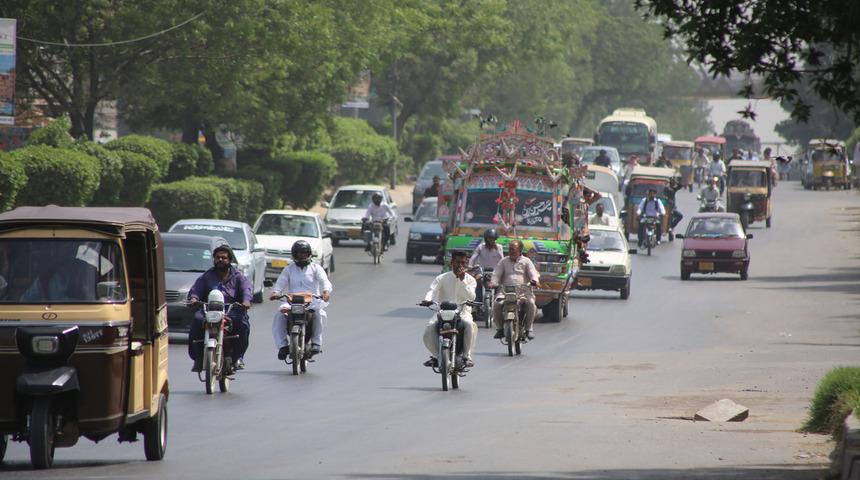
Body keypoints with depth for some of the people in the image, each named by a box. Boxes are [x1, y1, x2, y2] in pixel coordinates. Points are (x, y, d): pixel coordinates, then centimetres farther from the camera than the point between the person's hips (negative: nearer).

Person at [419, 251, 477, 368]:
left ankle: (467, 356, -18)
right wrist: (427, 300, -30)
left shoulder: (470, 279, 9)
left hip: (462, 311, -1)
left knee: (469, 325, -34)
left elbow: (471, 297, -7)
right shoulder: (442, 278, 8)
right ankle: (435, 355, -1)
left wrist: (462, 280, -12)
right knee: (429, 329, -26)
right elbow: (432, 290, -8)